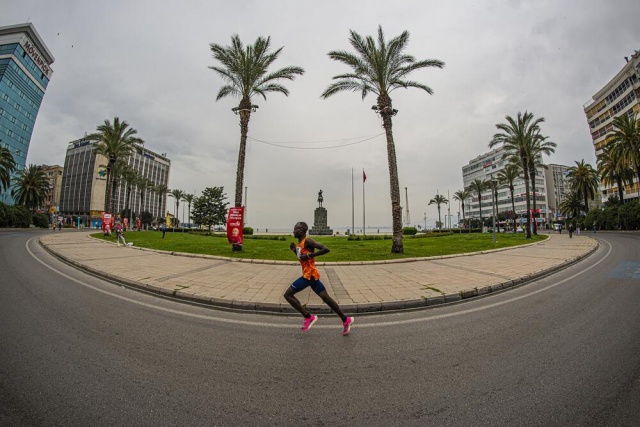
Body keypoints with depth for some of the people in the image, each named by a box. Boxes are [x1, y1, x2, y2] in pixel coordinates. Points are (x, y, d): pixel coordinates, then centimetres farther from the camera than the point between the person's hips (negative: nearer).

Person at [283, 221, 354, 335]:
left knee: (288, 295, -4)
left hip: (309, 275, -10)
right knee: (326, 298, 11)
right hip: (310, 275, 10)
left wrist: (309, 255, -22)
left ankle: (309, 317, 2)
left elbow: (326, 249, -23)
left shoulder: (307, 241, -14)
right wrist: (294, 250, 11)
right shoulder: (300, 243, 14)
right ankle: (346, 320, 19)